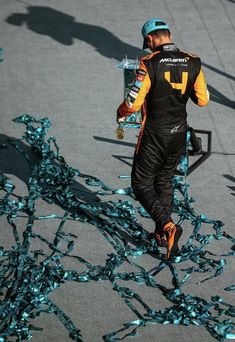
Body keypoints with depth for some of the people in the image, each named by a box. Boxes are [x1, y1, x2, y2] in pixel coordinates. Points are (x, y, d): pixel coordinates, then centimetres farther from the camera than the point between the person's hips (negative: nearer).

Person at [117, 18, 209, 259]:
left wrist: (120, 113, 4)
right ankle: (161, 235, 28)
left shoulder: (149, 64, -17)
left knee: (142, 185, 7)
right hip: (179, 133, 5)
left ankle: (168, 226, -14)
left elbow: (134, 103, -18)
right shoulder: (193, 63, -4)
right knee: (165, 181, 23)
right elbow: (203, 100, 3)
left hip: (154, 135, -5)